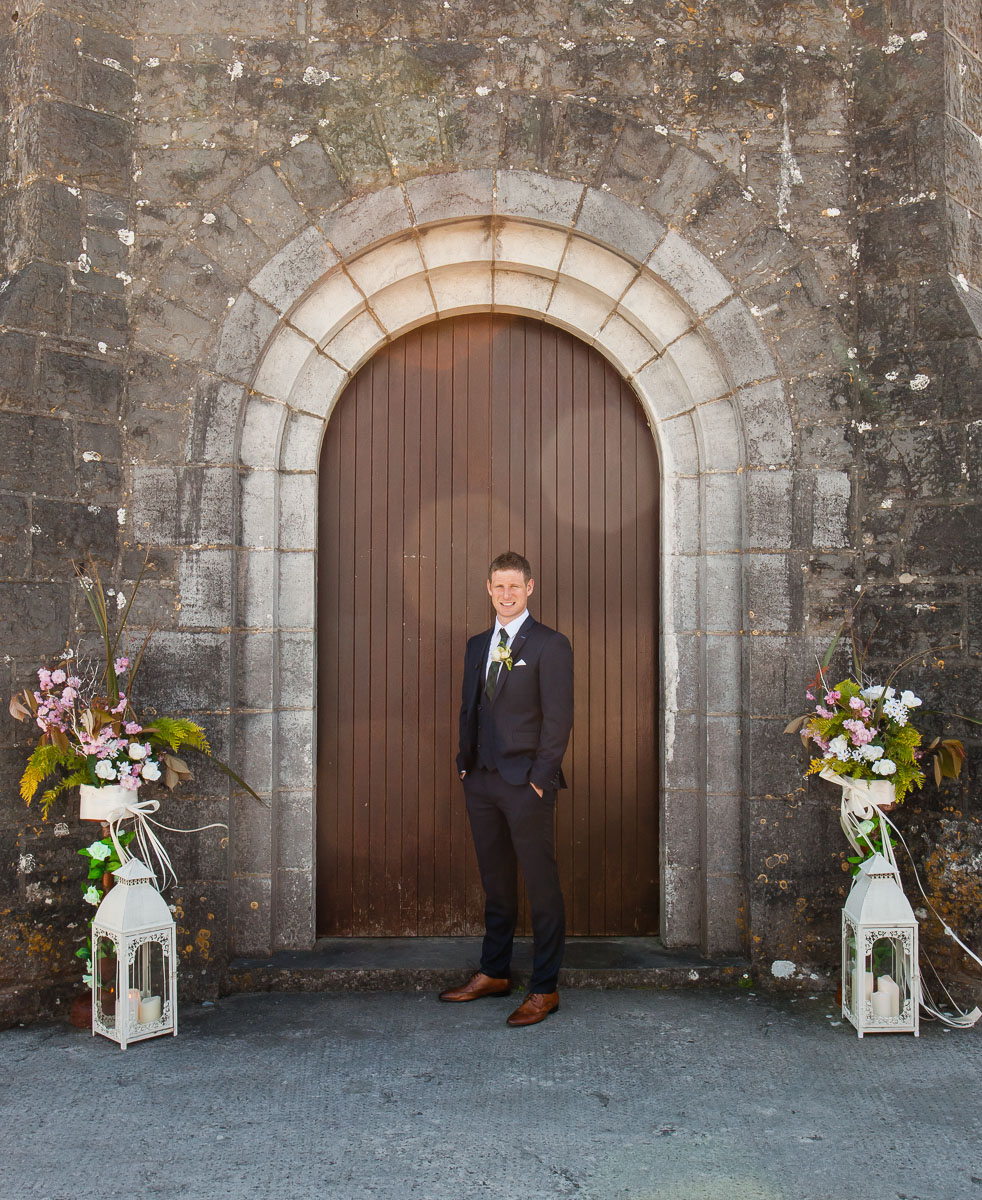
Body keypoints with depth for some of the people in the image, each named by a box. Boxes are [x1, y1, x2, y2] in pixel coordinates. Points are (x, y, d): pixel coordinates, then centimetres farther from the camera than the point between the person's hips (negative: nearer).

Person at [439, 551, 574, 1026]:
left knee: (541, 886, 0)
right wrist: (465, 762, 10)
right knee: (495, 882, 15)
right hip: (481, 780, 6)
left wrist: (541, 778, -13)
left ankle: (544, 989, 7)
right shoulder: (477, 645, 15)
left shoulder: (550, 645, -5)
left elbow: (558, 718, -9)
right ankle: (494, 973, 27)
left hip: (525, 783, -6)